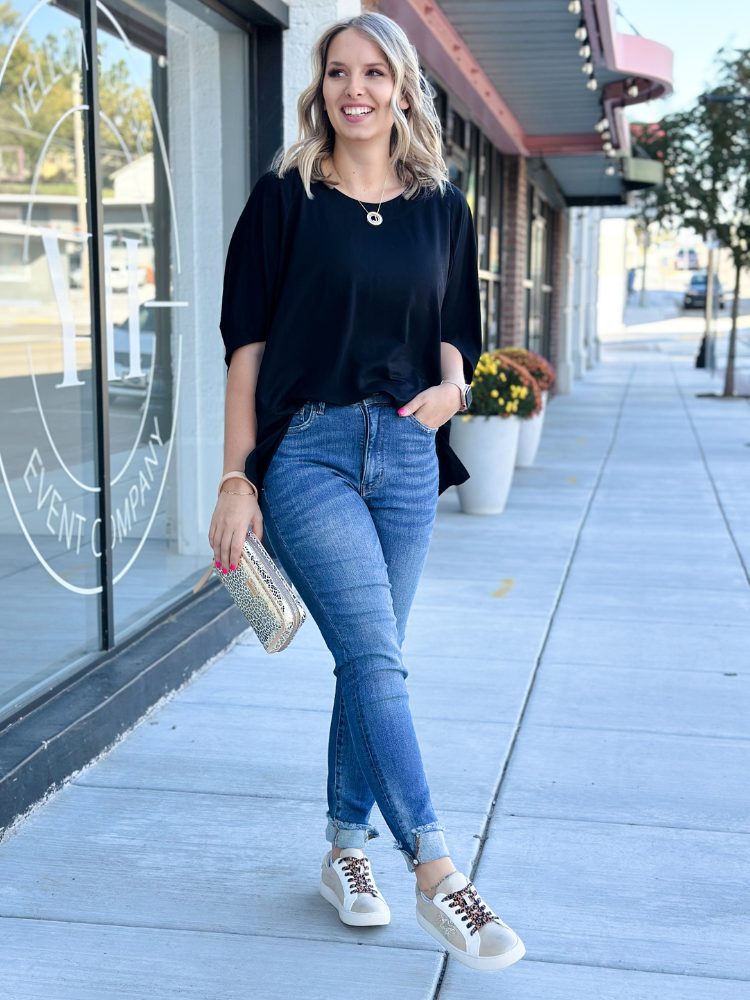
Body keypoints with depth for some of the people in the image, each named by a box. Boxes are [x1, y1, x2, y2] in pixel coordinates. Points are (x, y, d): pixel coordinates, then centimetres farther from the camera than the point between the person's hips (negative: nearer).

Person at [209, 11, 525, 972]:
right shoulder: (286, 198, 0)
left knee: (368, 662, 9)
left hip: (406, 454, 4)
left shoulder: (441, 206, 10)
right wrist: (235, 480, -7)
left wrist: (451, 382, -6)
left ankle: (346, 851, 24)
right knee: (375, 659, -13)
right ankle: (435, 875, -6)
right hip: (306, 451, -4)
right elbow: (247, 342, -2)